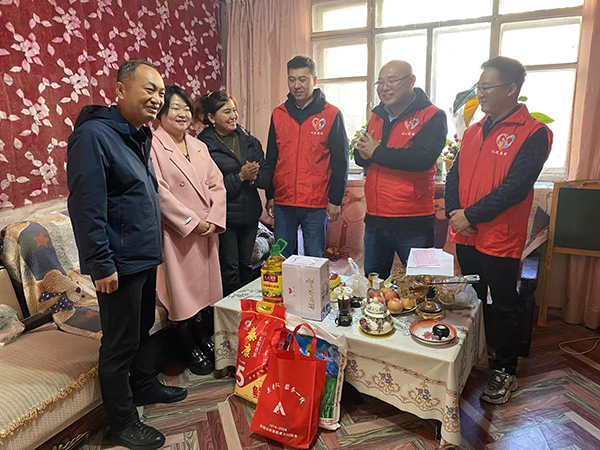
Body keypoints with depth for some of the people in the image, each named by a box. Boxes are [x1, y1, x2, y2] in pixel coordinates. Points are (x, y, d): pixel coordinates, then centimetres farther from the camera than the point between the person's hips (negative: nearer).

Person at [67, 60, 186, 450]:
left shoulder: (140, 135, 12)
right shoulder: (94, 134, -17)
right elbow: (86, 207, -21)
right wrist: (100, 264, -22)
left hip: (145, 255, 9)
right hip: (119, 262, -9)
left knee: (142, 329, 23)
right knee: (121, 343, 5)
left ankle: (145, 385, 44)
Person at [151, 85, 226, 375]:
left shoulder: (199, 146, 13)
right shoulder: (154, 146, -8)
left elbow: (217, 185, 8)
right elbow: (159, 191, -16)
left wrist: (213, 219, -6)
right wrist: (192, 222, -15)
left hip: (207, 231, 6)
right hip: (177, 232, -6)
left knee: (205, 286, 15)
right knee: (182, 291, 4)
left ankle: (205, 340, 33)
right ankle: (191, 351, 21)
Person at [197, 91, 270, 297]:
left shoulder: (249, 141, 7)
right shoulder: (204, 145, -10)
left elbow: (266, 175, 5)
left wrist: (254, 176, -16)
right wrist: (240, 176, -20)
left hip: (250, 214, 5)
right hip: (224, 216, -5)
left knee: (246, 265, 17)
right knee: (230, 268, 3)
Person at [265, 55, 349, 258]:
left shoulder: (331, 115, -2)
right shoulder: (278, 114, 8)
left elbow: (340, 162, -2)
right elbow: (271, 159, 13)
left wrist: (335, 200, -6)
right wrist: (270, 196, 10)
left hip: (316, 205, -3)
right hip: (282, 203, 3)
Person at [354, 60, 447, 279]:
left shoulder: (432, 117, -7)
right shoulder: (377, 116, 13)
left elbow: (422, 159, -24)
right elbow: (359, 158, 14)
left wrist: (376, 152, -14)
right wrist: (363, 152, -11)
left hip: (414, 222, -6)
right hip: (375, 220, 6)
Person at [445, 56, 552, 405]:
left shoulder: (533, 133, -10)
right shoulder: (474, 131, 11)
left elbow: (516, 187, -19)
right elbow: (455, 175, 8)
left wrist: (471, 215, -19)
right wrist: (454, 212, -7)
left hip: (500, 240, -6)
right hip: (466, 236, 7)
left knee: (503, 308, 8)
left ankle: (505, 373, 25)